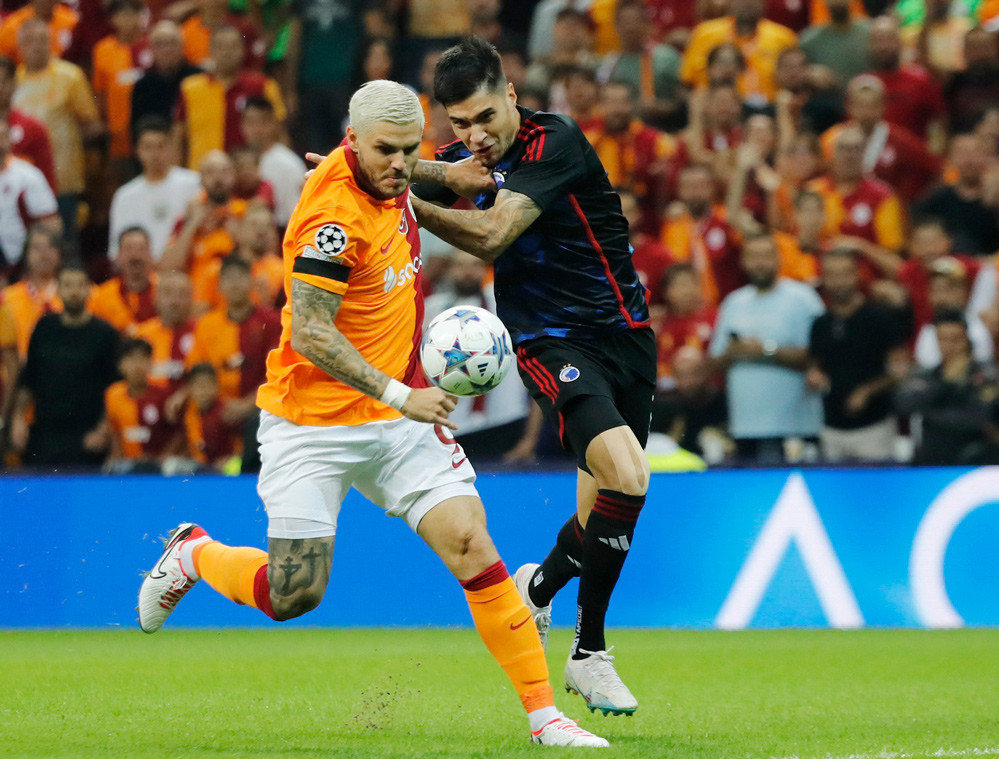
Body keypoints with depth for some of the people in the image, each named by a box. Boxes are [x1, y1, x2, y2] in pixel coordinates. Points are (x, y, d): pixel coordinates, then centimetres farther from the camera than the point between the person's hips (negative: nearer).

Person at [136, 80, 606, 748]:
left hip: (398, 413, 6)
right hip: (312, 422, -6)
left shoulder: (390, 187, 1)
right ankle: (195, 554, 30)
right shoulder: (336, 217, -23)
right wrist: (398, 396, -27)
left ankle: (543, 714, -9)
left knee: (470, 543, -11)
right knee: (292, 595, -3)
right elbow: (309, 333, -25)